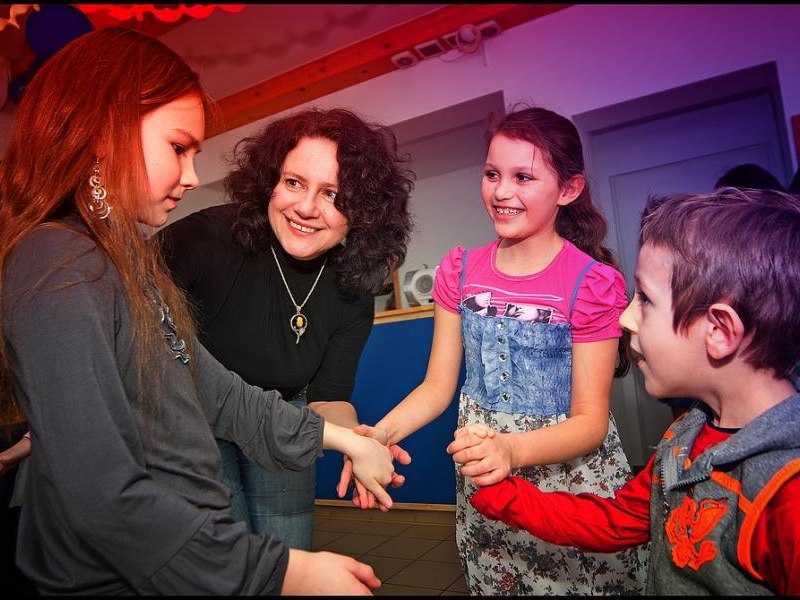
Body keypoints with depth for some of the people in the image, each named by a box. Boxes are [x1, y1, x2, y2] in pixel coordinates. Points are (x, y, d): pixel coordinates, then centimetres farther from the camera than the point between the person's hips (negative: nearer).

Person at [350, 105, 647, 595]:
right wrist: (382, 432, -21)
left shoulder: (594, 283, -15)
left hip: (575, 478, -3)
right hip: (482, 484, 4)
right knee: (492, 584, 20)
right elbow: (437, 386, -3)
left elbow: (590, 421, -15)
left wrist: (514, 450, -34)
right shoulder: (460, 271, -3)